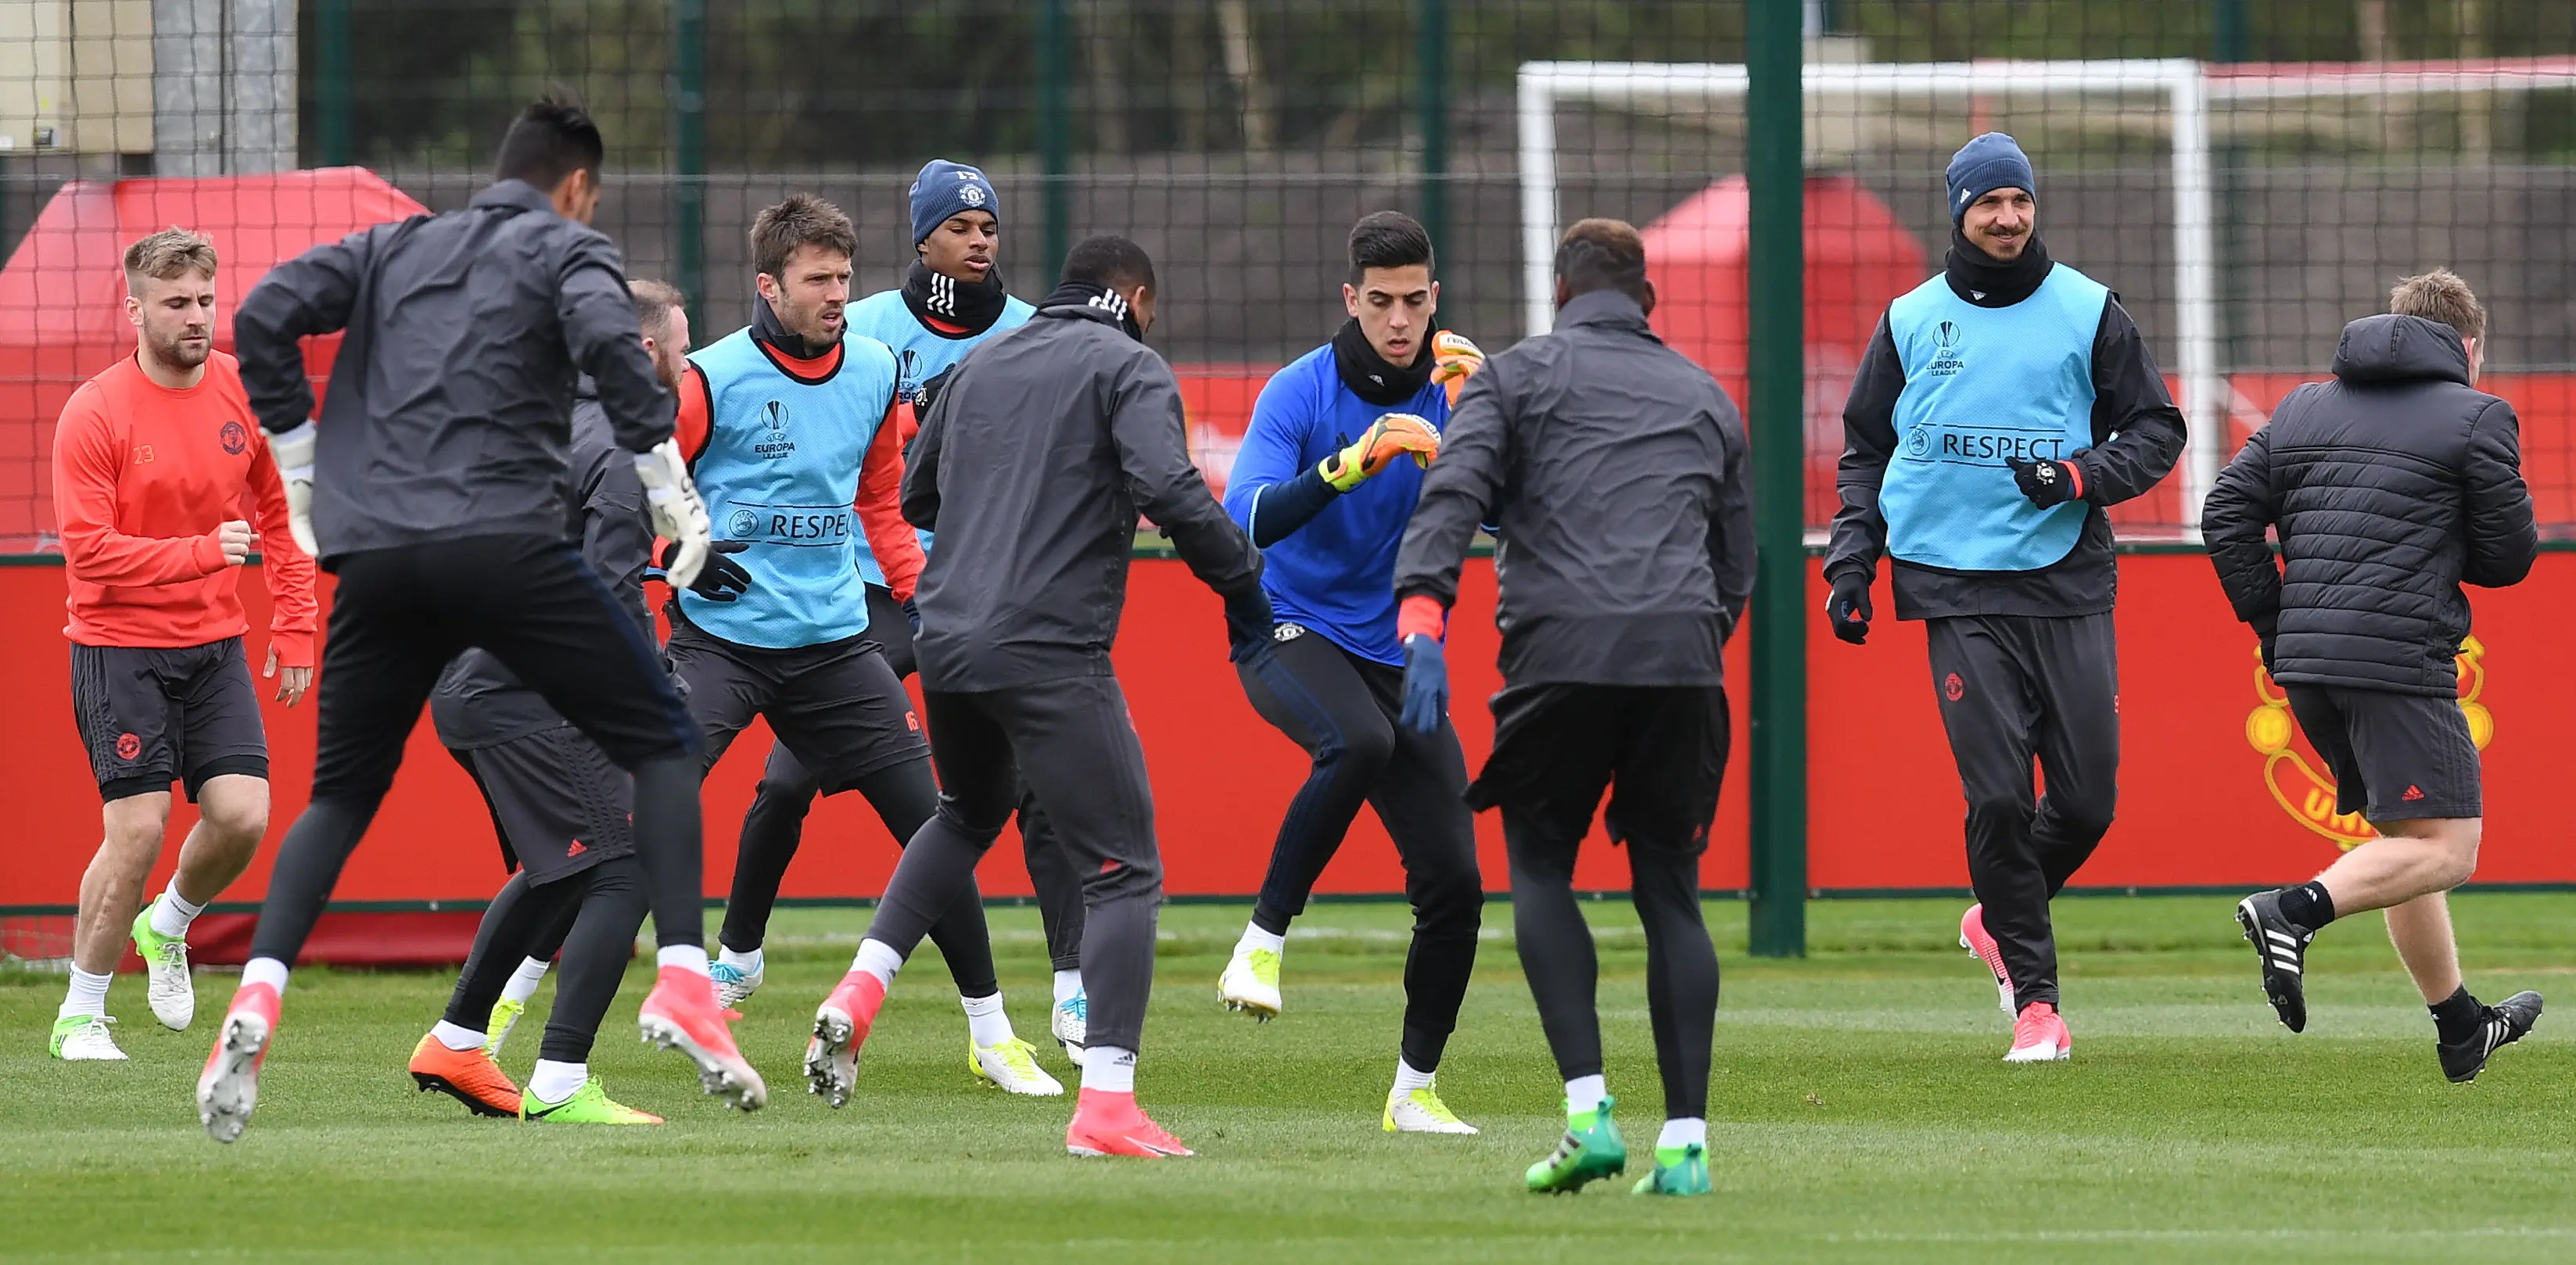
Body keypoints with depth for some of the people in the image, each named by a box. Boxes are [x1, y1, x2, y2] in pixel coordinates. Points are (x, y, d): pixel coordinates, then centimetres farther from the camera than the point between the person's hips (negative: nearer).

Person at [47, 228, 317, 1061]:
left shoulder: (244, 392, 1)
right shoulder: (94, 414, -13)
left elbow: (278, 514, 13)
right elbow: (88, 552, -19)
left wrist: (294, 629, 8)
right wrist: (202, 552, -28)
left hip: (214, 646, 4)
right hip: (118, 645, -4)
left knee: (242, 814, -8)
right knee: (138, 829, -11)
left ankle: (167, 928, 24)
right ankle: (81, 1016, 5)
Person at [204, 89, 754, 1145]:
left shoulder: (396, 248, 22)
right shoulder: (567, 249, 10)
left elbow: (264, 317, 12)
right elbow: (607, 341, -12)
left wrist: (303, 466, 17)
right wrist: (671, 491, -6)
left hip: (376, 553, 4)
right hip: (507, 542, -4)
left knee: (341, 794, 16)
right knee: (661, 744, 8)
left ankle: (257, 996, -5)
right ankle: (683, 982, -8)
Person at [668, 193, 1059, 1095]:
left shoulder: (876, 375, 5)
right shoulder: (713, 379, -11)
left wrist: (925, 595, 11)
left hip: (834, 640, 4)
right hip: (719, 637, -4)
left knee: (929, 818, 3)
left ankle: (991, 1035, 15)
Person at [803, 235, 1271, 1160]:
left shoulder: (983, 365, 19)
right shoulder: (1130, 368, 0)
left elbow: (913, 498, 26)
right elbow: (1169, 488, -17)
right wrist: (1242, 580, -7)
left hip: (946, 643, 7)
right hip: (1052, 656, -7)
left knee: (969, 814, 34)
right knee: (1124, 871, -2)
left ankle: (859, 993, 16)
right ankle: (1106, 1103, -14)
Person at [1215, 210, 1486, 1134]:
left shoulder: (1449, 391, 0)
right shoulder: (1302, 392, -11)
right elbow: (1246, 521, -23)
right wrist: (1351, 463, -36)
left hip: (1398, 659, 4)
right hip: (1294, 634, -4)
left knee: (1453, 881, -3)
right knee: (1360, 742, -39)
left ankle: (1415, 1090, 14)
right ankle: (1261, 945, -26)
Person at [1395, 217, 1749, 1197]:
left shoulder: (1517, 376, 13)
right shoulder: (1705, 398, 25)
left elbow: (1453, 493, -4)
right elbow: (1737, 564, 25)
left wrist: (1422, 619, -13)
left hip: (1561, 647, -3)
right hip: (1684, 656, 3)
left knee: (1540, 865, 11)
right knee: (1669, 886, 10)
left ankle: (1588, 1109, -6)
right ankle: (1686, 1141, 0)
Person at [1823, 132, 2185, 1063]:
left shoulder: (2087, 313, 6)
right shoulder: (1911, 321, 9)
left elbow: (2158, 429, 8)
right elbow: (1865, 450, 18)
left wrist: (2083, 476, -10)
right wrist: (1851, 561, 6)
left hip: (2070, 584, 1)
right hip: (1959, 592, -1)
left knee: (2088, 799, -2)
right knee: (1998, 797, -10)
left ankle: (1999, 920, 26)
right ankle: (2034, 999, -1)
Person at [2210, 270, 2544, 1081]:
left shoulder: (2304, 408, 18)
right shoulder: (2475, 418, 1)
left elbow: (2226, 516, 11)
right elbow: (2510, 556, 2)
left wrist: (2274, 626, 15)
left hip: (2306, 668, 7)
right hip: (2401, 662, -7)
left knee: (2404, 837, 18)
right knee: (2445, 851, -6)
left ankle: (2461, 1030, 23)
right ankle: (2295, 912, -27)